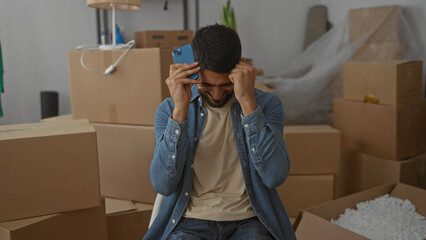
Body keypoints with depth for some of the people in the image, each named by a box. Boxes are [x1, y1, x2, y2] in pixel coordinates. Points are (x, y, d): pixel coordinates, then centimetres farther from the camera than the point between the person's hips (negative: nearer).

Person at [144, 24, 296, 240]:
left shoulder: (266, 104, 0)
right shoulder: (169, 109, 1)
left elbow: (275, 176, -15)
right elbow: (163, 185, -11)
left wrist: (247, 101, -21)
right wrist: (180, 110, -18)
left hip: (249, 221, 0)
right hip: (192, 222, 0)